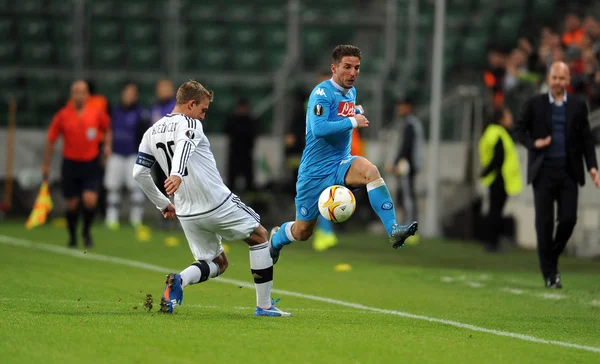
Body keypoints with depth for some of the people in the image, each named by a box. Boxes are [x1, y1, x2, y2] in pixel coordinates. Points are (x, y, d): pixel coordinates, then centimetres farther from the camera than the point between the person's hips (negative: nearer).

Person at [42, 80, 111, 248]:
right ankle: (72, 236, 28)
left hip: (91, 163, 0)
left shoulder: (97, 113, -3)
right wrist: (46, 165, 5)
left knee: (90, 200, -14)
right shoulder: (62, 116, -5)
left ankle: (87, 231, 13)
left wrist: (107, 145, 2)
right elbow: (51, 141, 3)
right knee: (72, 204, 5)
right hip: (71, 163, 0)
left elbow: (107, 129, 18)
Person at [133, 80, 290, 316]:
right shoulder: (189, 124, -9)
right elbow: (183, 145, -31)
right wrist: (177, 174, -50)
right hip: (218, 204, -7)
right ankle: (264, 306, 11)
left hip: (187, 214, 7)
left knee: (217, 264, 18)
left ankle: (179, 280, -15)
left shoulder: (151, 132, 12)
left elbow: (139, 174, 11)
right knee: (259, 237, 15)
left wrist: (163, 204, 20)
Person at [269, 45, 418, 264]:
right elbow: (318, 129, -30)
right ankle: (276, 238, 44)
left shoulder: (351, 92, 8)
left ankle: (394, 231, -40)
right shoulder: (322, 92, -16)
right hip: (315, 172, -5)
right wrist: (353, 122, -26)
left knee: (370, 171, -31)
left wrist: (359, 112, 12)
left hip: (340, 165, 5)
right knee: (302, 232, 7)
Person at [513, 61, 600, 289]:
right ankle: (549, 273, 5)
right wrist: (534, 143, -12)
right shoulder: (534, 105, 4)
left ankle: (552, 257, 18)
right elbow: (519, 130, 7)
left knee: (568, 219, -8)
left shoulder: (578, 106, 8)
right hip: (543, 172, -1)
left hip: (568, 173, 1)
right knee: (544, 223, -2)